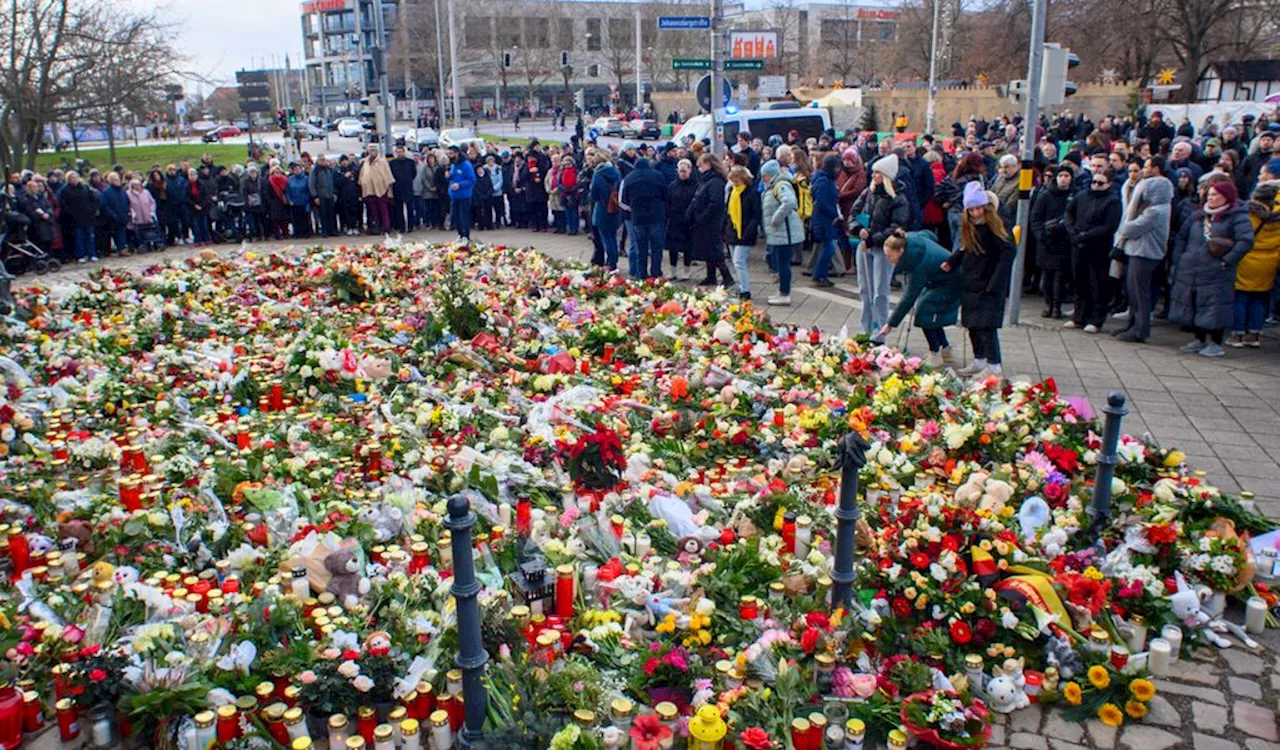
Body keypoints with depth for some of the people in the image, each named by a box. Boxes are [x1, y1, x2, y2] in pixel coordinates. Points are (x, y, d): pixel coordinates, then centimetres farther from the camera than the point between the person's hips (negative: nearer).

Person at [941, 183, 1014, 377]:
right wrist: (950, 262, 3)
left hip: (988, 287, -8)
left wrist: (995, 283, -20)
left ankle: (994, 366, 0)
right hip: (970, 284, 8)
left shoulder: (993, 226, -14)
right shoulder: (970, 225, 8)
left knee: (986, 325, -8)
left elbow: (1009, 252, -17)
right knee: (973, 325, 13)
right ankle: (979, 361, 26)